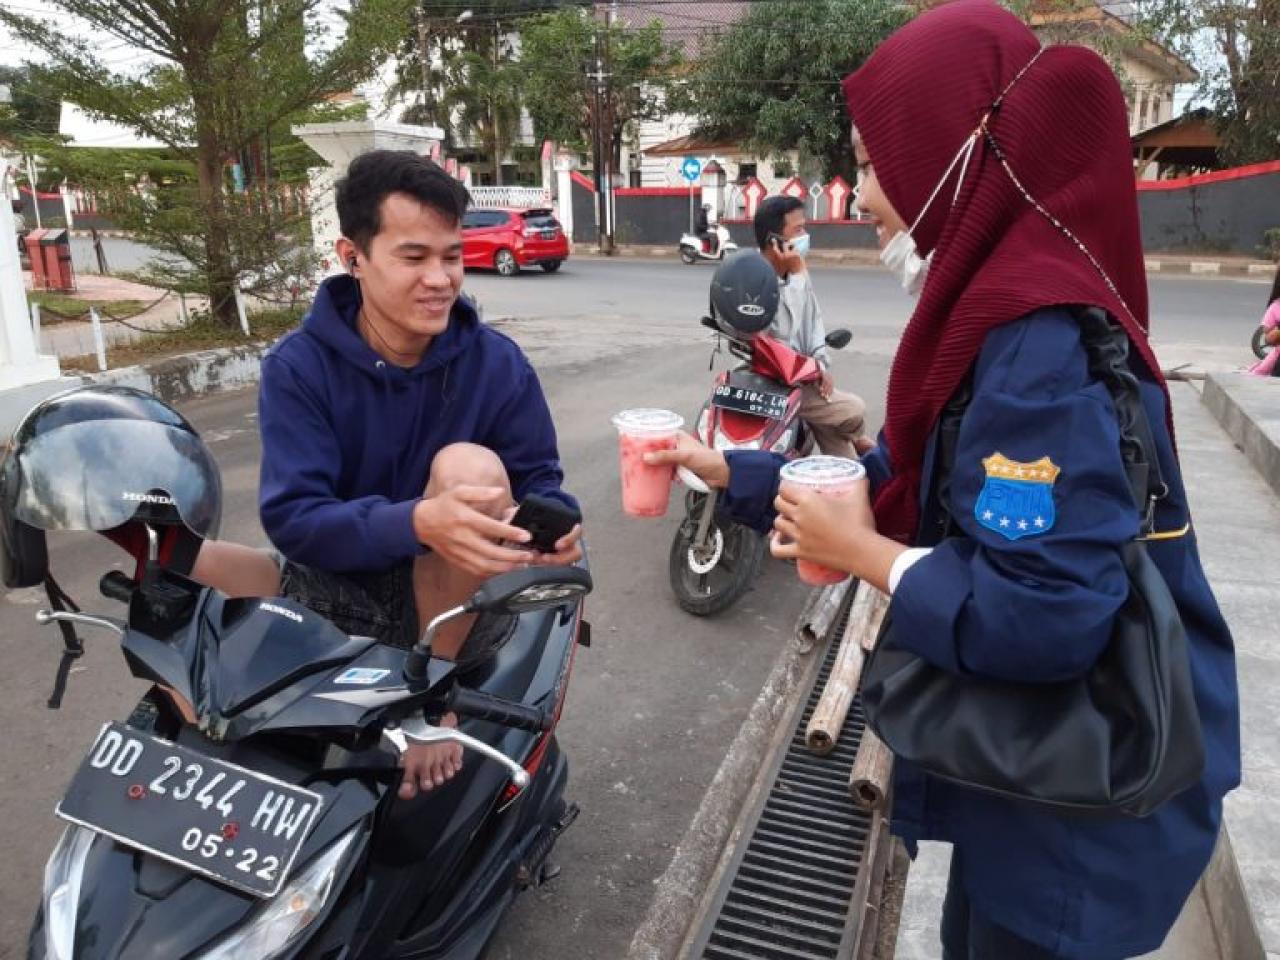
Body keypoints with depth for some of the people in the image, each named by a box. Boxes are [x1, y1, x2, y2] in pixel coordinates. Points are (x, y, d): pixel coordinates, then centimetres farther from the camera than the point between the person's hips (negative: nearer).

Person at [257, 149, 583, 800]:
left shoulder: (496, 362, -6)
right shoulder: (298, 366, -9)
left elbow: (538, 477, -3)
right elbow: (291, 515, -20)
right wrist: (418, 522, -39)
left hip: (450, 596, 0)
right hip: (336, 590, 1)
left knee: (471, 467, -28)